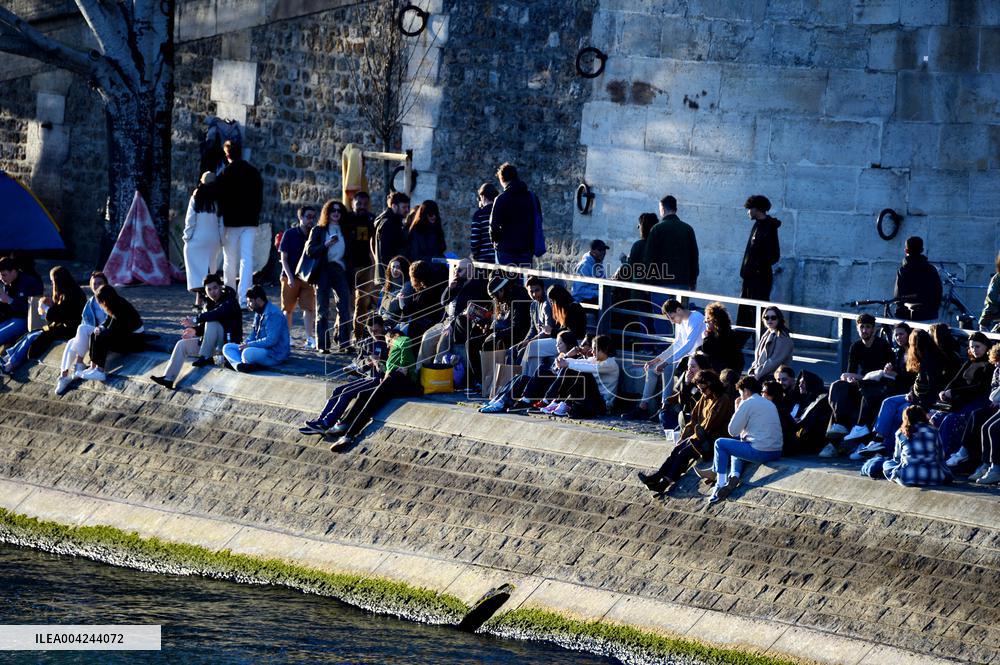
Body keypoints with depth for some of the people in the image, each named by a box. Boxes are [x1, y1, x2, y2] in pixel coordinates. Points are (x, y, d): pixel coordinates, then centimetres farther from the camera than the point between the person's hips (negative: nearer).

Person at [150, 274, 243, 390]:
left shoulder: (230, 302, -14)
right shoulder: (209, 303, 11)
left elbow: (218, 313, -35)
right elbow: (205, 327, 18)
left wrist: (195, 320, -31)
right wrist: (196, 330, -5)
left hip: (229, 342, -8)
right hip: (214, 344, 8)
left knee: (211, 322, -32)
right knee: (182, 345, -1)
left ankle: (205, 357, -27)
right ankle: (168, 378, -9)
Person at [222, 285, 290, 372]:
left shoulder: (273, 314, -18)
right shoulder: (258, 314, 13)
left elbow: (271, 340, -24)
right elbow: (253, 334, 21)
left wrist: (249, 345, -19)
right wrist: (245, 343, -1)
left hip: (275, 355, -10)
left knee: (247, 353, -39)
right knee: (227, 347, 0)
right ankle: (240, 365, -29)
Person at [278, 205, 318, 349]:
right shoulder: (290, 234, -2)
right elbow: (284, 258, -3)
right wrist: (290, 277, -13)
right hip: (291, 277, -2)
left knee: (309, 307, -8)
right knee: (288, 308, 5)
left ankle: (310, 338, -9)